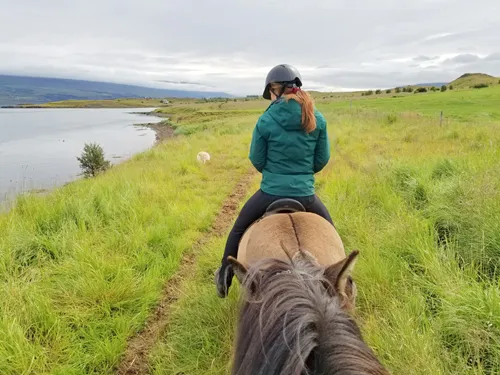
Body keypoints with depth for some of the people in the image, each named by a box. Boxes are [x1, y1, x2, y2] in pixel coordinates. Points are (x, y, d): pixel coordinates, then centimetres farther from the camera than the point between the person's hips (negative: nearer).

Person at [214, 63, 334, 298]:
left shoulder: (266, 120, -11)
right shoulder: (318, 119, -4)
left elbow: (256, 160, -1)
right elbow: (323, 159, 4)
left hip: (270, 193, -1)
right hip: (305, 195, 2)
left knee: (239, 229, 25)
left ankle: (225, 277, 36)